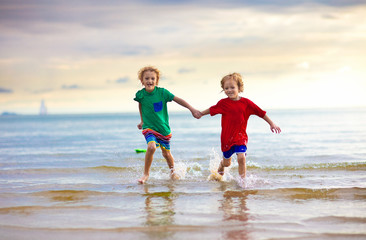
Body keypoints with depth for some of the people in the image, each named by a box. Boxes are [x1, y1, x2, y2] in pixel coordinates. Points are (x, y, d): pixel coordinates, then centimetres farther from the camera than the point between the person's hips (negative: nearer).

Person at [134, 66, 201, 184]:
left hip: (163, 128, 1)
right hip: (149, 128, -1)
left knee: (166, 153, 13)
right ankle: (146, 174, -10)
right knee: (151, 147, -27)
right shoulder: (140, 95, -9)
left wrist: (192, 109, -12)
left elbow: (178, 100, -9)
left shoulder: (162, 92, -13)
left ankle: (172, 172, 42)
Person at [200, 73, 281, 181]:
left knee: (241, 157, -20)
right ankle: (220, 172, 48)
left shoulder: (246, 103, -5)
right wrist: (200, 114, 24)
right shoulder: (223, 103, -4)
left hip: (240, 136, -1)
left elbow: (261, 113, 0)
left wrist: (272, 124, 2)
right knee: (227, 162, 14)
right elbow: (212, 110, 14)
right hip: (226, 137, 1)